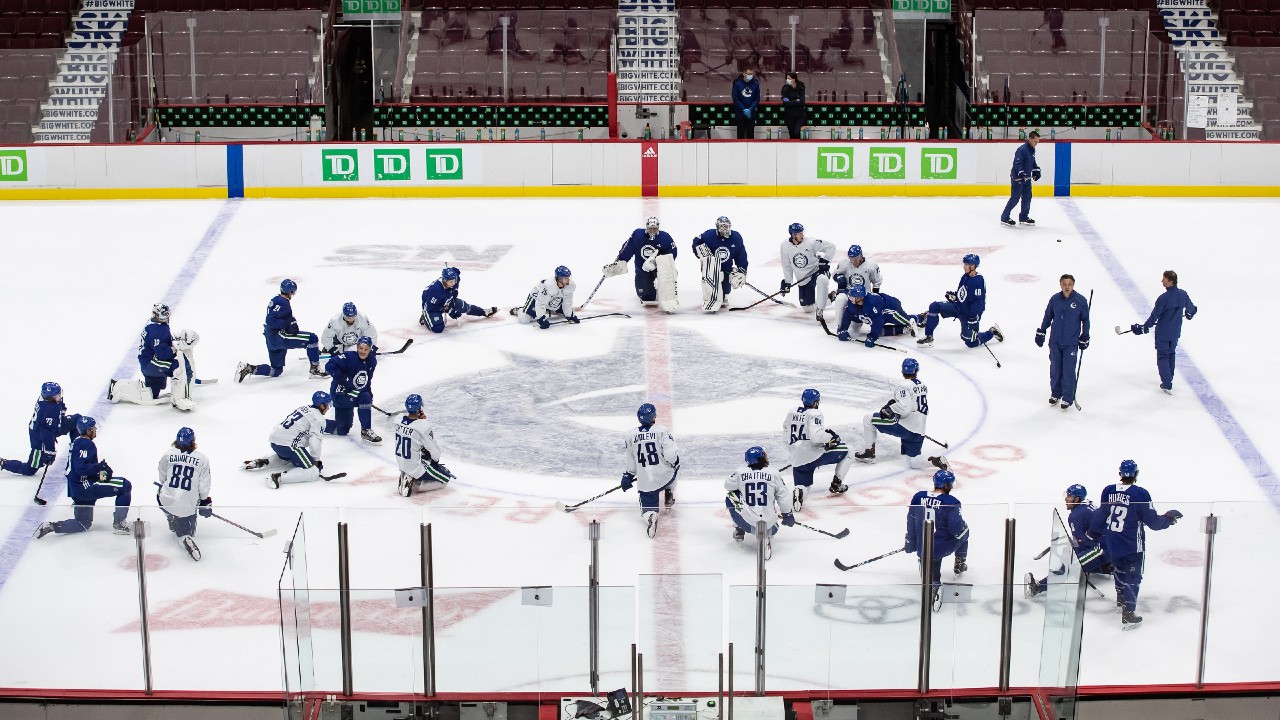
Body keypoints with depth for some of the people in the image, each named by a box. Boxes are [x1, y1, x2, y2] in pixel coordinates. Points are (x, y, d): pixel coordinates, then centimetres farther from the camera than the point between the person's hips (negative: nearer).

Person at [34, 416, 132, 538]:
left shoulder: (77, 442, 16)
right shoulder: (87, 444, -15)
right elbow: (81, 468, -27)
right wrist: (101, 467, -22)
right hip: (85, 487, -10)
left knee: (84, 524, 20)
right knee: (125, 486, -10)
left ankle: (51, 526, 5)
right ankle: (119, 523, -7)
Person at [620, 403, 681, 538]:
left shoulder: (631, 436, 4)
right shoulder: (661, 431, -7)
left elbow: (630, 462, 12)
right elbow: (670, 454, -14)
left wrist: (627, 477, 26)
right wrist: (676, 461, 8)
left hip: (645, 482, 1)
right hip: (664, 477, -1)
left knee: (647, 507, 9)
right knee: (672, 467, 33)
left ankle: (650, 516, -27)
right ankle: (669, 498, 34)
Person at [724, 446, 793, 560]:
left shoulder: (740, 473, 0)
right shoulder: (774, 475, 0)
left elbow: (728, 486, 20)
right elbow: (783, 496, 6)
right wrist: (787, 514, 21)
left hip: (746, 521, 0)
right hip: (768, 522, 0)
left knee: (731, 499, 24)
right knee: (772, 529, 35)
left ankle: (739, 531, 27)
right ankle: (766, 535, -1)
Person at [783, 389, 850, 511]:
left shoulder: (791, 413, 10)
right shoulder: (815, 414, -10)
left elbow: (785, 430, 24)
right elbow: (816, 435, -24)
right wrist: (831, 437, -8)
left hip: (797, 460, 6)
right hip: (815, 455, -6)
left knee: (804, 486, 18)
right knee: (847, 453, 13)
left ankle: (799, 492, -20)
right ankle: (836, 485, 17)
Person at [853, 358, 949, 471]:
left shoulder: (904, 386, -12)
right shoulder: (923, 386, 13)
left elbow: (904, 407, -25)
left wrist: (889, 409, -10)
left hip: (905, 427, -7)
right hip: (919, 433, 8)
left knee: (868, 419, 5)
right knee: (913, 463, 16)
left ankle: (868, 452, 9)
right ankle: (936, 460, -10)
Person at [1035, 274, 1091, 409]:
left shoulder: (1080, 301, -9)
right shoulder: (1055, 299, -3)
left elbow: (1085, 320, 2)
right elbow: (1048, 316, 11)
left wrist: (1084, 338, 3)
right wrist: (1041, 332, 13)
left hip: (1071, 343, -3)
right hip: (1055, 342, 3)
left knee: (1069, 371, -1)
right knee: (1055, 368, 11)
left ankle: (1068, 398, 12)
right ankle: (1055, 394, 29)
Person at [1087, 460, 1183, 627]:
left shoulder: (1108, 491, -2)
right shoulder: (1140, 494, -17)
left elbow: (1100, 515, 10)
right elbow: (1152, 521, -13)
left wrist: (1093, 534, 26)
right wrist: (1169, 518, 5)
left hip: (1111, 543, 5)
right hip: (1131, 545, -5)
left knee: (1120, 568, 28)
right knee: (1132, 576, 4)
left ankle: (1121, 598, 46)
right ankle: (1128, 615, 1)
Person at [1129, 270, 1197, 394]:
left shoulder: (1163, 298, -26)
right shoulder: (1183, 294, -7)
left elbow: (1154, 316, -19)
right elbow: (1191, 308, 11)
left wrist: (1144, 327, -5)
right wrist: (1189, 314, 35)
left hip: (1163, 333, -6)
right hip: (1176, 332, 6)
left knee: (1162, 357, 6)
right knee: (1171, 354, 23)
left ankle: (1167, 386, 6)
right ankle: (1169, 380, 34)